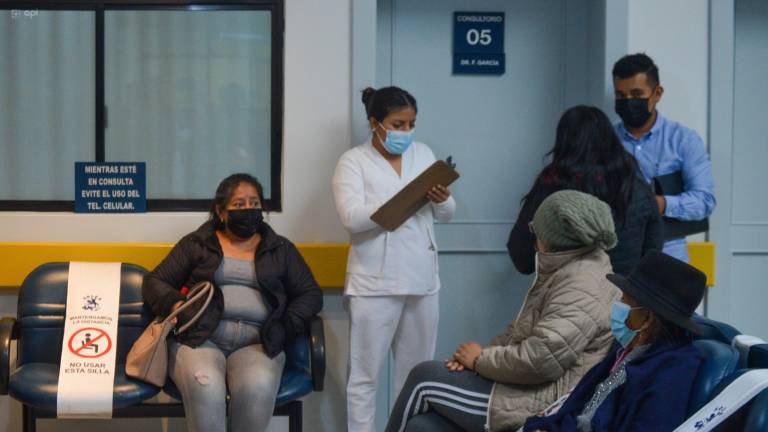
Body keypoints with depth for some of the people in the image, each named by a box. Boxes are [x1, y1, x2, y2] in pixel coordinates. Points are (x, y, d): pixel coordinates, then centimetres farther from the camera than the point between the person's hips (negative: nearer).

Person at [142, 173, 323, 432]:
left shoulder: (280, 249, 19)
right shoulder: (196, 244, 16)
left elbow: (311, 295, 17)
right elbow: (154, 282, 14)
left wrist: (287, 324, -2)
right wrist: (176, 305, -8)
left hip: (256, 343, 1)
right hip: (200, 338, -1)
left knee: (258, 387, -35)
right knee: (205, 386, -36)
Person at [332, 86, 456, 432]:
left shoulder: (423, 154, 12)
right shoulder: (353, 160, -3)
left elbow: (446, 215, 11)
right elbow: (352, 217, -18)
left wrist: (441, 200, -13)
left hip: (422, 280, 5)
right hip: (375, 284, -5)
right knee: (365, 374, 1)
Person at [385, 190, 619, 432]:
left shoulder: (581, 286, -19)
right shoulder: (565, 271, 16)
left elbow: (538, 360, -27)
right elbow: (520, 332, 20)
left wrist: (481, 359, -10)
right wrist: (483, 354, 2)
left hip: (542, 405, -10)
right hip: (531, 390, 10)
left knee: (425, 378, -1)